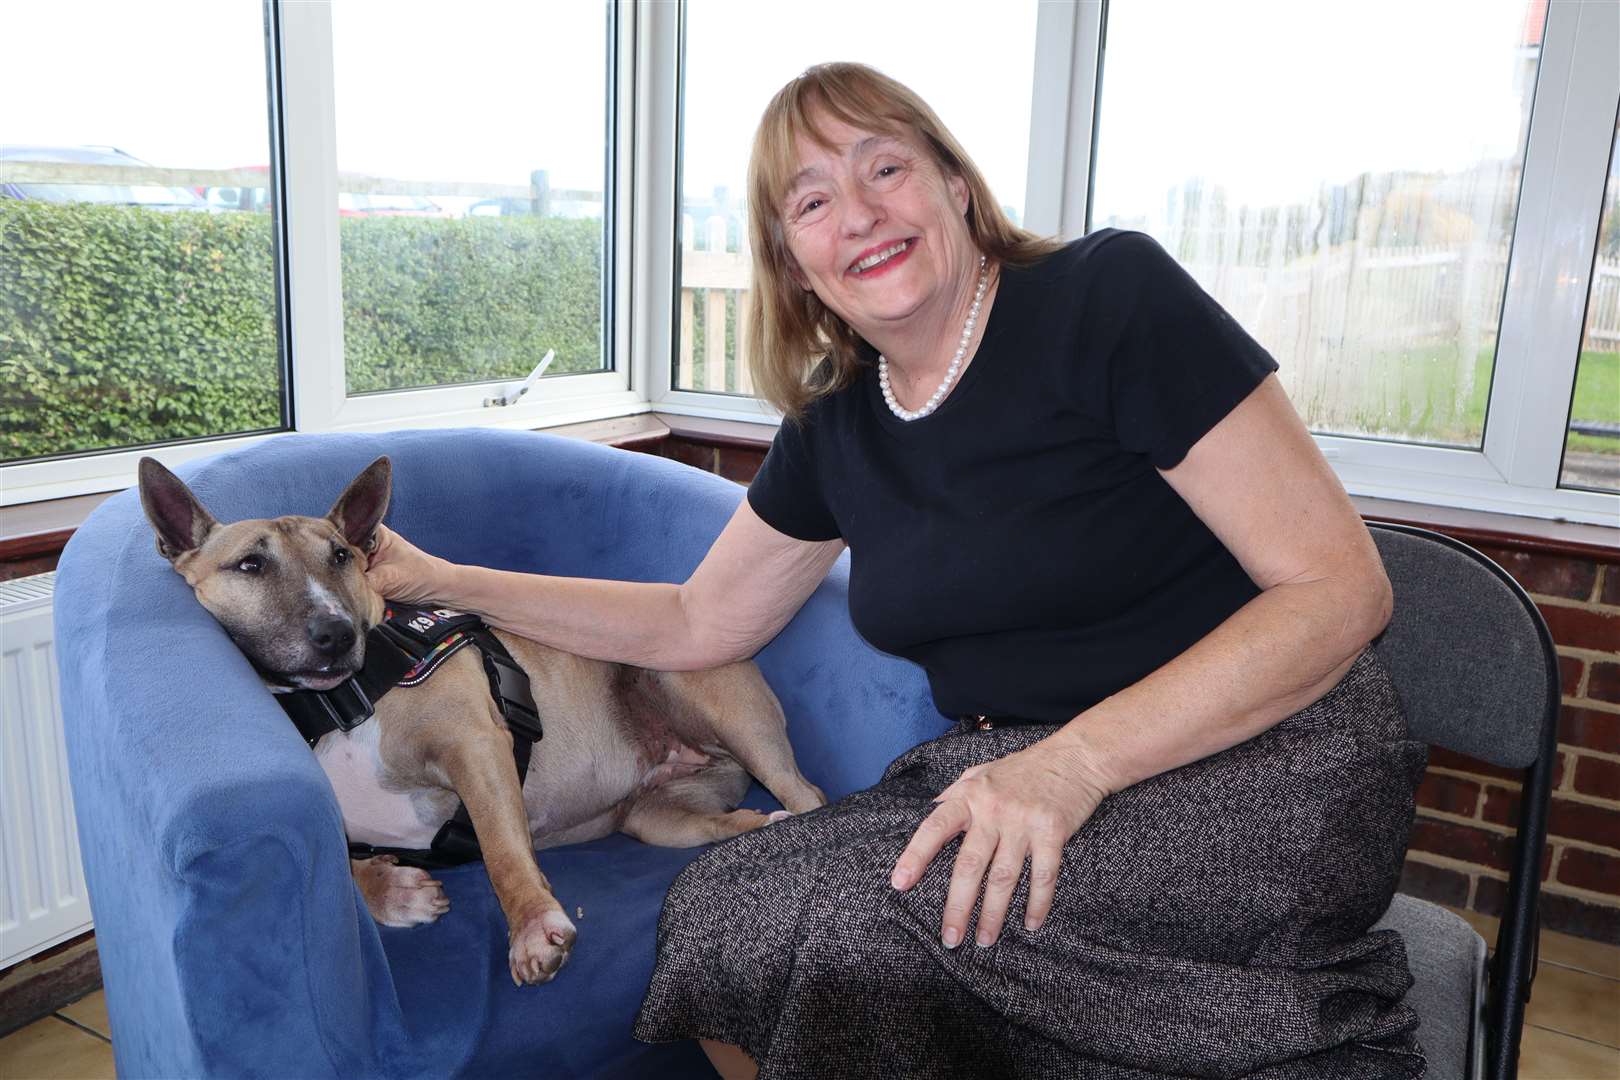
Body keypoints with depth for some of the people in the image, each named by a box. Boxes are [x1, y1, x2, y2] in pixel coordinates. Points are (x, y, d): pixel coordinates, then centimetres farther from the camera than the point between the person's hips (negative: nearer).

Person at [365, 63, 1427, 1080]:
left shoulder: (1110, 296, -13)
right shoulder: (835, 427, 5)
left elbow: (1340, 588, -16)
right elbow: (697, 624, 15)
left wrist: (1078, 757, -27)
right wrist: (441, 579, 12)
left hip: (1260, 767, -5)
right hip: (1016, 772, 5)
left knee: (875, 914, -25)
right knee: (716, 913, -11)